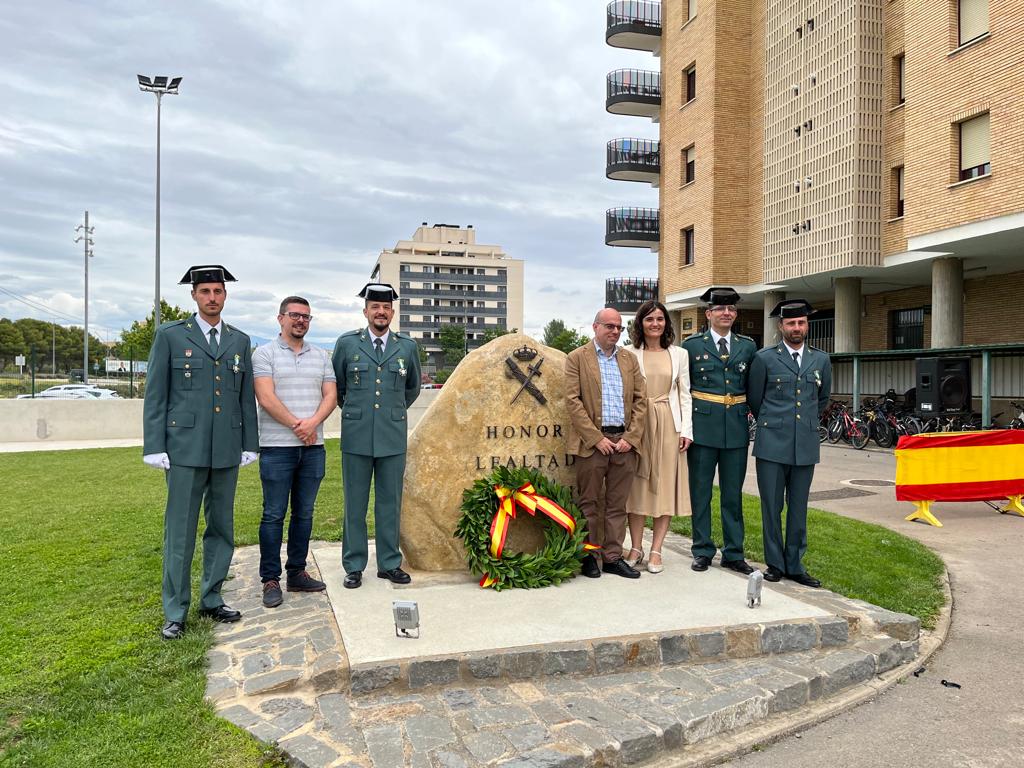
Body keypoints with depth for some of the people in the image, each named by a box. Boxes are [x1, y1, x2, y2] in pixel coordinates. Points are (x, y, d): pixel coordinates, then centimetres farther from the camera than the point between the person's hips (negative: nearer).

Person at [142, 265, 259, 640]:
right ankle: (175, 612, 13)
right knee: (180, 532, 1)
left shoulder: (240, 341, 11)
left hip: (227, 452, 4)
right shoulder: (170, 335, 2)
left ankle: (212, 600, 25)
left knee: (221, 529, 11)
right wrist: (154, 448, -7)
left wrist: (250, 444, 8)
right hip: (185, 450, -4)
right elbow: (155, 395, -1)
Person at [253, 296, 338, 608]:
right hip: (277, 447, -4)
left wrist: (312, 423, -12)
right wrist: (296, 425, -13)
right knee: (273, 514, 0)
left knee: (304, 513, 10)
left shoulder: (321, 356, 13)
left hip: (313, 447, 4)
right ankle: (270, 580, 9)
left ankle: (297, 573, 20)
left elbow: (331, 396, 5)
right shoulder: (265, 353, 1)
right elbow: (266, 398, -10)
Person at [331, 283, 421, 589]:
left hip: (393, 437, 1)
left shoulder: (407, 346, 5)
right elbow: (336, 385, 14)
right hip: (356, 436, -1)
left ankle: (389, 563, 19)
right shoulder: (347, 343, 1)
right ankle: (354, 566, 17)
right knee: (355, 503, 6)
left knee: (390, 502, 8)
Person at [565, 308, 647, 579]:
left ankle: (613, 557, 17)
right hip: (592, 441, -4)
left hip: (625, 441, 4)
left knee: (617, 505, 8)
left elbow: (640, 400, 10)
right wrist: (597, 438, -11)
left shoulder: (630, 359, 14)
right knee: (589, 503, 5)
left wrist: (631, 437, -3)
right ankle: (588, 555, 17)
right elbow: (573, 401, -6)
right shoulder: (577, 358, 1)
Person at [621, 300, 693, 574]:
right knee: (637, 485, 3)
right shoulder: (629, 354, 2)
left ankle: (656, 550, 10)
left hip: (669, 425, 2)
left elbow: (684, 395, 8)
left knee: (665, 485, 3)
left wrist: (686, 430, 0)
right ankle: (635, 548, 12)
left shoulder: (679, 354, 8)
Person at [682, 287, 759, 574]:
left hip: (737, 427, 2)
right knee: (700, 491, 6)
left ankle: (733, 553, 19)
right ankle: (702, 551, 18)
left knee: (733, 494, 9)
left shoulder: (748, 346, 9)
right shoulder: (692, 345, 1)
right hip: (703, 426, -2)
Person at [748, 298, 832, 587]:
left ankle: (794, 565, 19)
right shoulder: (765, 358, 0)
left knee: (798, 507, 8)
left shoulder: (821, 360, 9)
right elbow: (754, 398, 9)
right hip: (772, 444, -2)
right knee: (771, 506, 3)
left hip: (805, 445, 3)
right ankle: (774, 563, 16)